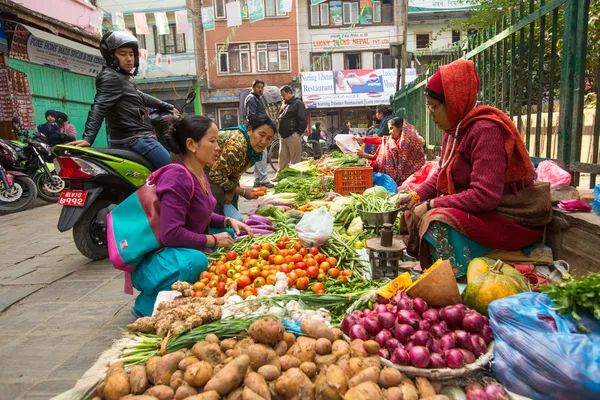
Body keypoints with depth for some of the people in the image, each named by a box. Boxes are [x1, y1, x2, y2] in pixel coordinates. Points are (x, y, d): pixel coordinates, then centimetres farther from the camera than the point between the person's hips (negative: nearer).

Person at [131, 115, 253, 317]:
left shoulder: (199, 174, 3)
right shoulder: (178, 178, -25)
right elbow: (171, 234, -30)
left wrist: (229, 221, -2)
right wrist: (213, 240, -19)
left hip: (188, 248, 9)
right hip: (154, 259, -9)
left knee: (229, 233, 12)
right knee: (196, 261, -38)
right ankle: (146, 305, -9)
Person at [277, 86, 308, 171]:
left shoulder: (298, 103, -5)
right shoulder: (283, 105, 19)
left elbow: (302, 120, -12)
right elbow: (278, 118, 26)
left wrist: (299, 133, -13)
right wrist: (280, 131, 14)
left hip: (293, 136, -8)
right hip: (283, 136, 8)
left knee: (295, 161, -3)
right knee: (282, 159, 12)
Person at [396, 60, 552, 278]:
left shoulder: (485, 130, -24)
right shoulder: (454, 128, 4)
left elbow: (485, 196, -30)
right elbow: (442, 174, 15)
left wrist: (432, 205, -24)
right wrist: (416, 196, 0)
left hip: (508, 220, -9)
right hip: (476, 209, 10)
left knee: (437, 223, -30)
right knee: (413, 213, 4)